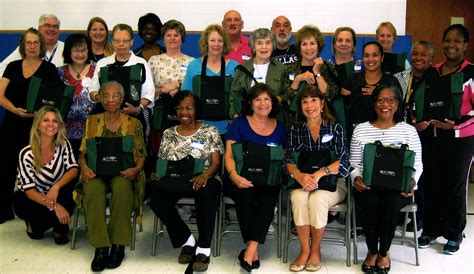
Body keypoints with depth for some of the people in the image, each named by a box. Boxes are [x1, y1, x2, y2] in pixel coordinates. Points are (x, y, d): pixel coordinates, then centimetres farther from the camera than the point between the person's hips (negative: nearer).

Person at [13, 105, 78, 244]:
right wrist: (55, 207, -38)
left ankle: (60, 228, -8)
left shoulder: (63, 144, -11)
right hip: (28, 198, -3)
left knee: (72, 184, -26)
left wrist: (56, 187, -41)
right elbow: (29, 190, -25)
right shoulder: (26, 153, -21)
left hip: (55, 195, 3)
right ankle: (33, 224, 4)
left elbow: (73, 170, -22)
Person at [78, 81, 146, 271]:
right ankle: (100, 247, -30)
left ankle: (118, 246, -27)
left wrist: (136, 169, -11)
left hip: (123, 173, -1)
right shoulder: (92, 122, 16)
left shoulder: (133, 124, 11)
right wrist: (84, 167, -6)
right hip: (96, 173, 1)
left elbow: (141, 155, 9)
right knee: (93, 190, -35)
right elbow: (83, 152, 14)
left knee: (121, 187, -38)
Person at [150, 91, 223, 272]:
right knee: (156, 199, -30)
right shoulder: (168, 134, 17)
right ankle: (187, 240, -11)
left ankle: (204, 249, -27)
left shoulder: (210, 131, 8)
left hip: (203, 179, -3)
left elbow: (216, 163, -1)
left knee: (205, 193, -40)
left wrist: (205, 175, -23)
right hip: (174, 181, 3)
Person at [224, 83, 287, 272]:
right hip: (243, 178, -2)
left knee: (268, 200, -31)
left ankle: (250, 249, -28)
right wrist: (234, 175, -21)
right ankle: (254, 250, -21)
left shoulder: (279, 127, 15)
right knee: (245, 195, -34)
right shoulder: (239, 124, 7)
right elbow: (229, 155, -1)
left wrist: (280, 174, -7)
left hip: (269, 179, 2)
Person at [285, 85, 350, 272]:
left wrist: (320, 173, -27)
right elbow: (289, 160, -3)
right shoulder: (295, 130, 8)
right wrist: (300, 176, -25)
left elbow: (343, 162, -10)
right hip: (302, 182, 2)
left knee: (317, 199, -33)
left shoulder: (335, 128, 2)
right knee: (299, 198, -32)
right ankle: (304, 250, -17)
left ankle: (315, 250, -11)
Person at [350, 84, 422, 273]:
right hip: (368, 186, 1)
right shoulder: (361, 130, 8)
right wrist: (356, 179, -14)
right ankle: (372, 250, -4)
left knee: (391, 203, -33)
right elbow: (354, 164, 7)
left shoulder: (408, 130, 7)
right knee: (370, 203, -32)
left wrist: (412, 181, -14)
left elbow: (417, 165, 5)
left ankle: (384, 252, -5)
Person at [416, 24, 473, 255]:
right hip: (431, 137, 4)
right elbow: (422, 103, 18)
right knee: (431, 183, 8)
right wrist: (421, 122, 2)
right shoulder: (432, 73, 11)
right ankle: (431, 229, 24)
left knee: (455, 186, 4)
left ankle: (454, 235, 19)